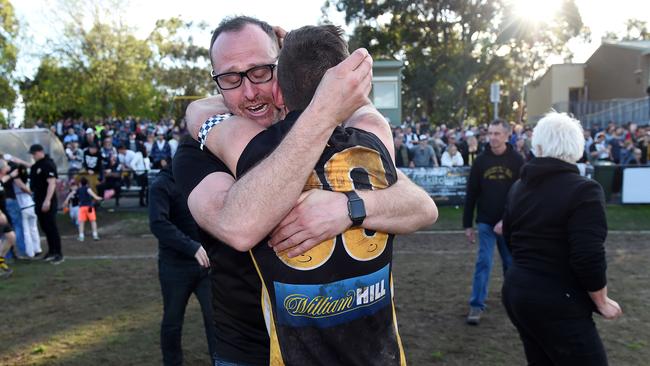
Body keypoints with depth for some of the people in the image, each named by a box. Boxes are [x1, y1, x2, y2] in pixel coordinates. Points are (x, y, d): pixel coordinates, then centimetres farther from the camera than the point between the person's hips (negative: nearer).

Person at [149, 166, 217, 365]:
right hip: (175, 265, -2)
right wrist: (192, 247, -31)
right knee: (173, 320, 13)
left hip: (206, 263, 3)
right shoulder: (162, 185, -9)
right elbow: (158, 224, -22)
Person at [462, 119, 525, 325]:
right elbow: (471, 194, 1)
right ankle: (477, 305, 3)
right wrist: (467, 224, 1)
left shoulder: (517, 161, -4)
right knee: (483, 262, -3)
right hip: (485, 222, 0)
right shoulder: (481, 161, -1)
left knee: (511, 263, 14)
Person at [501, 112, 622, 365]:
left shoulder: (519, 186, 7)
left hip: (516, 290, 8)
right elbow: (589, 258, -19)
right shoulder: (584, 190, -15)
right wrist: (601, 302, -4)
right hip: (556, 302, -7)